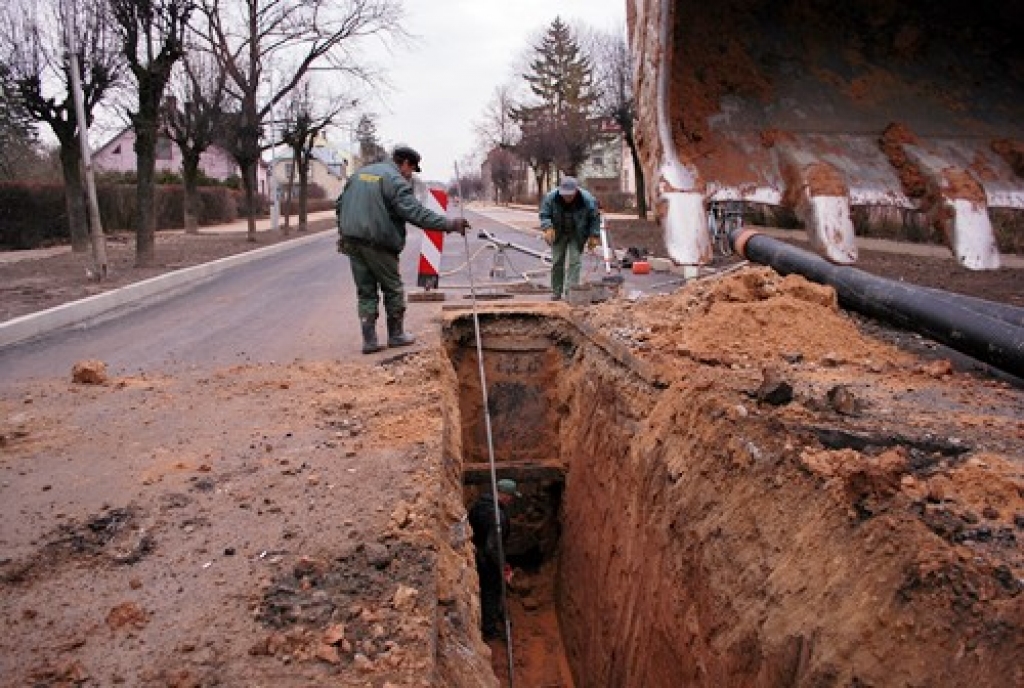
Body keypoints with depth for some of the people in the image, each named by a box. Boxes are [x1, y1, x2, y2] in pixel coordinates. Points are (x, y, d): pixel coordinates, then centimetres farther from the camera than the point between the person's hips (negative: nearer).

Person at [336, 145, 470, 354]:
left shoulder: (360, 172, 16)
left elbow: (340, 204, 21)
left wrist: (344, 231, 28)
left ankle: (369, 340, 8)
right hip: (377, 244, -7)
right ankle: (396, 335, 18)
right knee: (393, 290, 9)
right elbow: (416, 213, -21)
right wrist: (449, 224, -21)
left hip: (352, 242, 7)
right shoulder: (396, 180, -10)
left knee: (366, 292, 10)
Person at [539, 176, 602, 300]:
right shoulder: (551, 198, -21)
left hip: (577, 236, -2)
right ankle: (556, 293, 15)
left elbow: (595, 218, -8)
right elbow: (544, 214, -10)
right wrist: (548, 228, -28)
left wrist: (594, 236, -10)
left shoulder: (587, 200, -22)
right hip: (558, 234, 2)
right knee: (557, 262, 3)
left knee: (574, 262, -11)